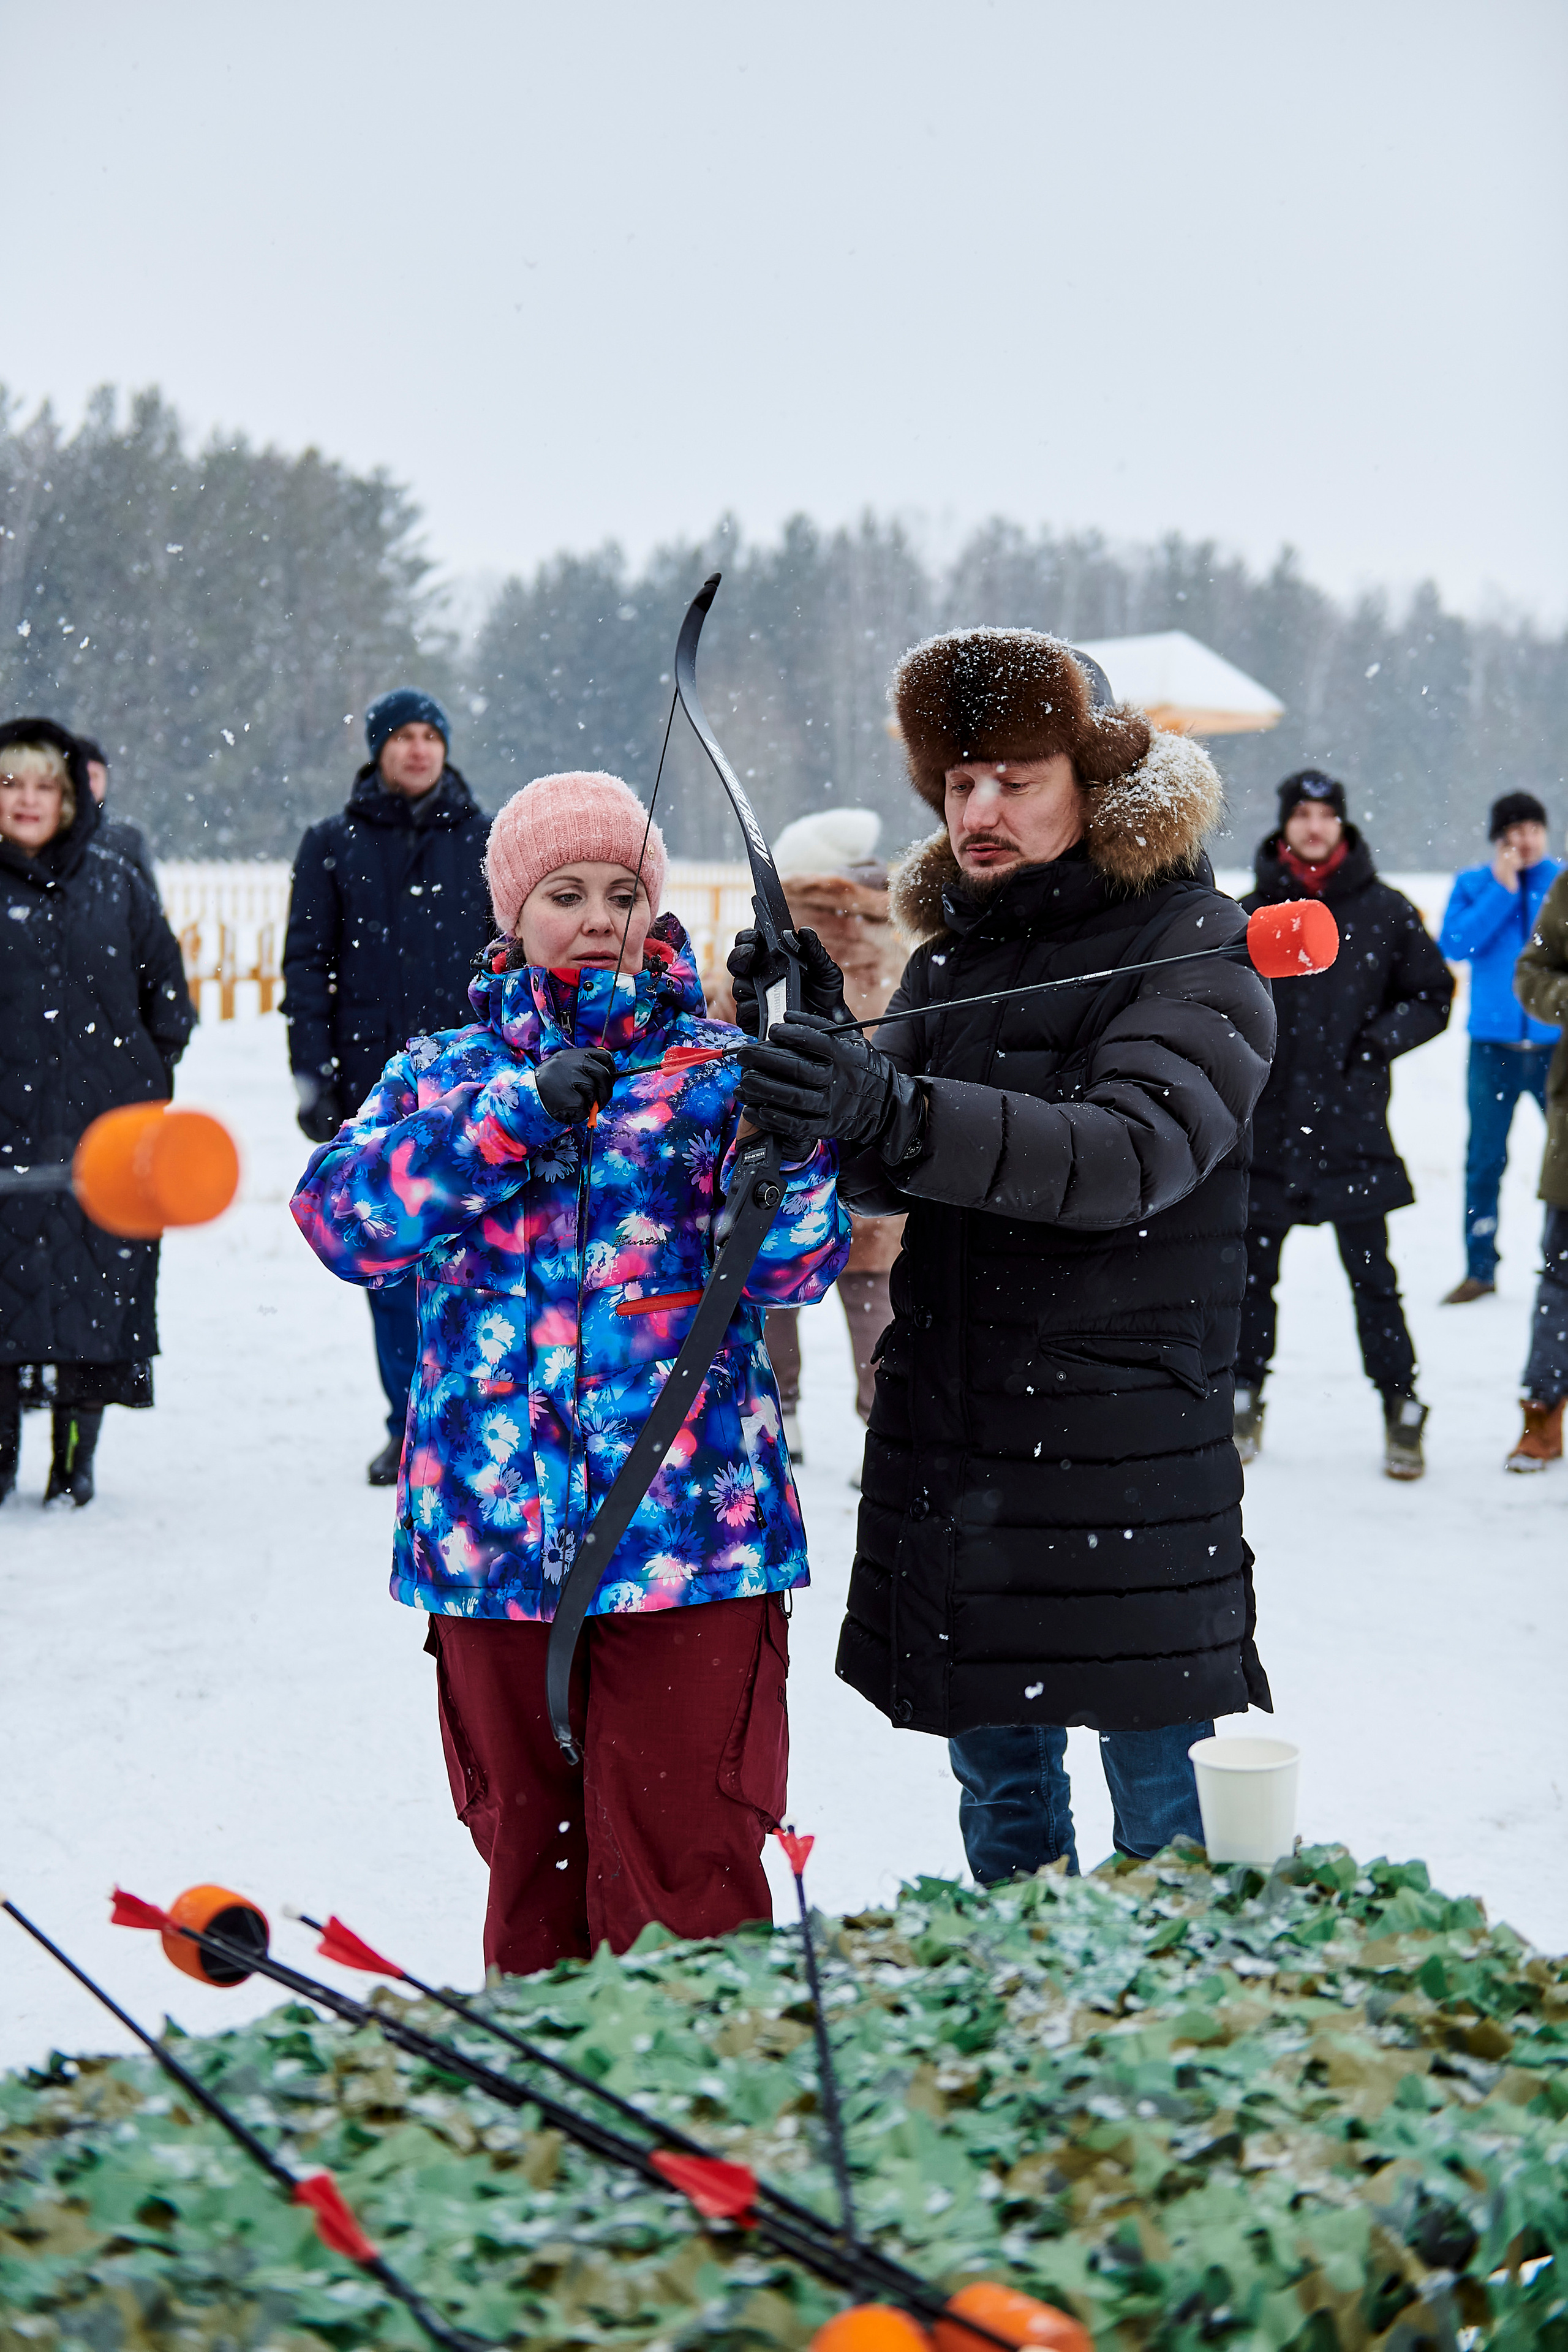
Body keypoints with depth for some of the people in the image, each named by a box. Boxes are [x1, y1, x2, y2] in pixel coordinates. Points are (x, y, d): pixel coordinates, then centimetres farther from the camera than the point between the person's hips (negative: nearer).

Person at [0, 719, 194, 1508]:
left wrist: (153, 1073, 10)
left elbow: (166, 989, 15)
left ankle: (77, 1453, 10)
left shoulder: (115, 879, 7)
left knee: (100, 1278, 1)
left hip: (107, 1120, 1)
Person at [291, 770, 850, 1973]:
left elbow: (788, 1265, -8)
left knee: (685, 1872, -4)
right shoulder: (445, 1075, 11)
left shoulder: (716, 1072, 5)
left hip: (689, 1533, -2)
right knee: (529, 1855, 15)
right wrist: (517, 1111, -16)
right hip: (494, 1538, 3)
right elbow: (343, 1218, -7)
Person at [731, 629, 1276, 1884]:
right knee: (998, 1778, 17)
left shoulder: (1197, 950, -8)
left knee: (1164, 1805, 0)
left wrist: (893, 1110, -38)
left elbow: (1130, 1151, -25)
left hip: (1131, 1444, -6)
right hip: (946, 1431, 6)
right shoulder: (952, 949, 13)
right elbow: (881, 1174, 4)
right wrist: (812, 1052, -18)